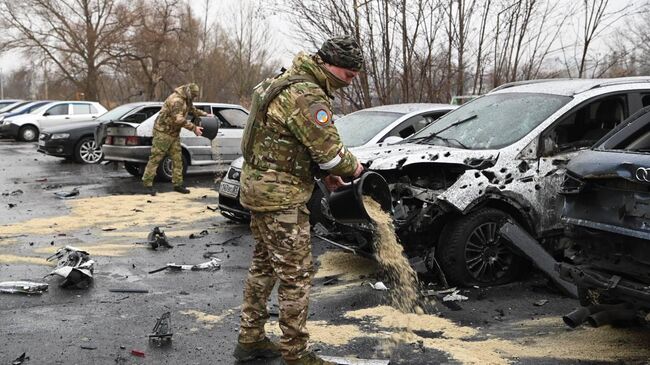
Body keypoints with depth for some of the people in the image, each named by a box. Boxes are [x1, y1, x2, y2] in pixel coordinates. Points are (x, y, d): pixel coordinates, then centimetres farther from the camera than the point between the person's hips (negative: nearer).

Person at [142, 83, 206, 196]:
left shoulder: (186, 100, 9)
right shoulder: (176, 100, -23)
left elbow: (192, 110, 27)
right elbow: (179, 120, -29)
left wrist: (205, 114, 15)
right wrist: (194, 128, -27)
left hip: (174, 133, 10)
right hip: (163, 132, -10)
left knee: (177, 159, 6)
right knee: (156, 158, -4)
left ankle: (177, 184, 11)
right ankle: (147, 183, 3)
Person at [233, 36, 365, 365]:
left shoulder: (290, 80, 13)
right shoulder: (307, 96, -21)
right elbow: (330, 150, -21)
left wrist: (325, 172, 10)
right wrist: (353, 168, 0)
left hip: (259, 187, 10)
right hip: (281, 196, -10)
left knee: (264, 265, 18)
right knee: (296, 275, -1)